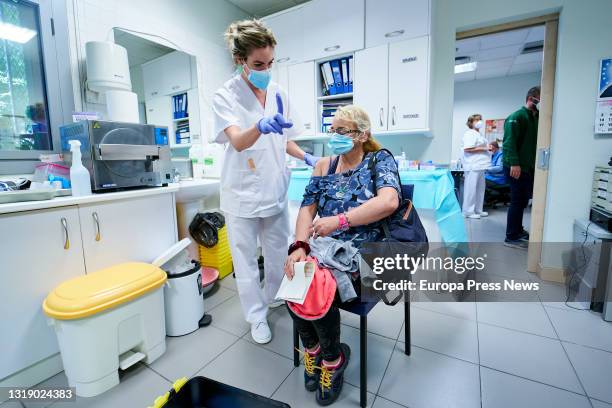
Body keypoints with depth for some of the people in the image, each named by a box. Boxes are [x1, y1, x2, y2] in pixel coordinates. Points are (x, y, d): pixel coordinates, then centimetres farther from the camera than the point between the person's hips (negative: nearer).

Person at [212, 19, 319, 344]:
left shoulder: (277, 92, 7)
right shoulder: (225, 96, -6)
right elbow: (238, 141, -23)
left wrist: (307, 158, -1)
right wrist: (261, 126, -43)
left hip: (275, 189, 4)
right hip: (243, 192, -4)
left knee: (279, 254, 15)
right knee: (246, 260, 7)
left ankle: (271, 299, 43)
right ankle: (257, 317, 29)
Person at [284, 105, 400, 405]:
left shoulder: (380, 160, 1)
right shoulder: (324, 165, 13)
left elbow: (389, 201, -19)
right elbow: (307, 207, 3)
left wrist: (339, 220, -25)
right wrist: (299, 245, -14)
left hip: (364, 250, -4)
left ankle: (332, 358, 8)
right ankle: (313, 350, 11)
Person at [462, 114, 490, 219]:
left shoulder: (479, 134, 20)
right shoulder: (470, 133, -9)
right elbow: (467, 149, -20)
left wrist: (487, 148, 15)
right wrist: (482, 148, -15)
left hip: (480, 165, 10)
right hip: (473, 166, -10)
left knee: (480, 188, 12)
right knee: (471, 188, -7)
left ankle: (478, 209, 21)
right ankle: (468, 211, 0)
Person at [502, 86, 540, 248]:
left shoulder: (536, 118, 19)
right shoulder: (517, 117, -8)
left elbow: (536, 143, 20)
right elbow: (509, 141, -19)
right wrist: (514, 163, -27)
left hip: (529, 167, 9)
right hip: (516, 168, -9)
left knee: (523, 200, 15)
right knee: (518, 201, -6)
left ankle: (518, 231, 27)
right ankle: (511, 237, 2)